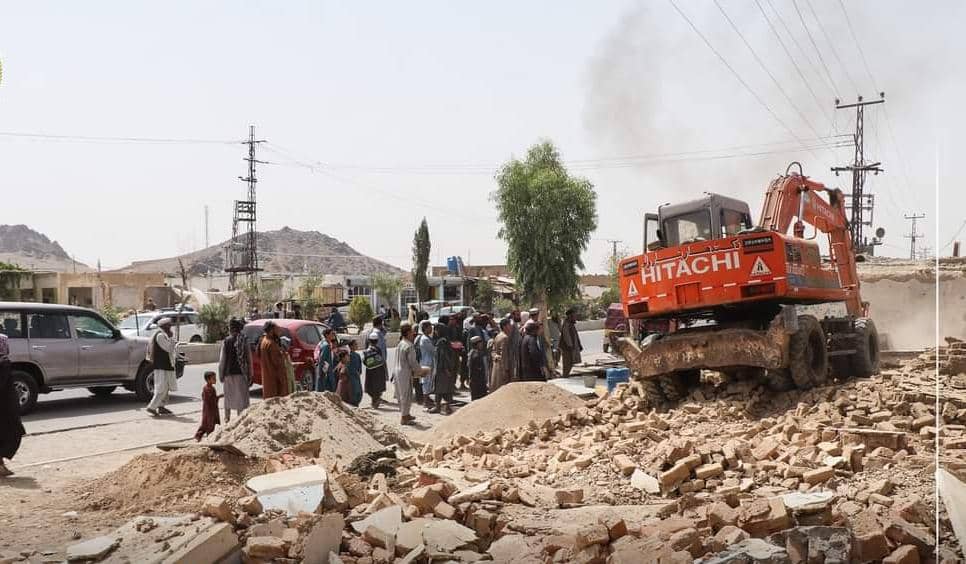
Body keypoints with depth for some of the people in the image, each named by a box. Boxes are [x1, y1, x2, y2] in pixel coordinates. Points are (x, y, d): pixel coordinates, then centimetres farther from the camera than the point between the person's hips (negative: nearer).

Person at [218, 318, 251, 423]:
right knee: (241, 397, 7)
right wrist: (250, 376, 4)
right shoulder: (244, 341, -3)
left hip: (229, 374, 0)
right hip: (241, 374, 0)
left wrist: (221, 375, 5)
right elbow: (249, 360, -3)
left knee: (228, 397, 15)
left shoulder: (226, 341, -6)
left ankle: (227, 418, 22)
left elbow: (222, 359, -5)